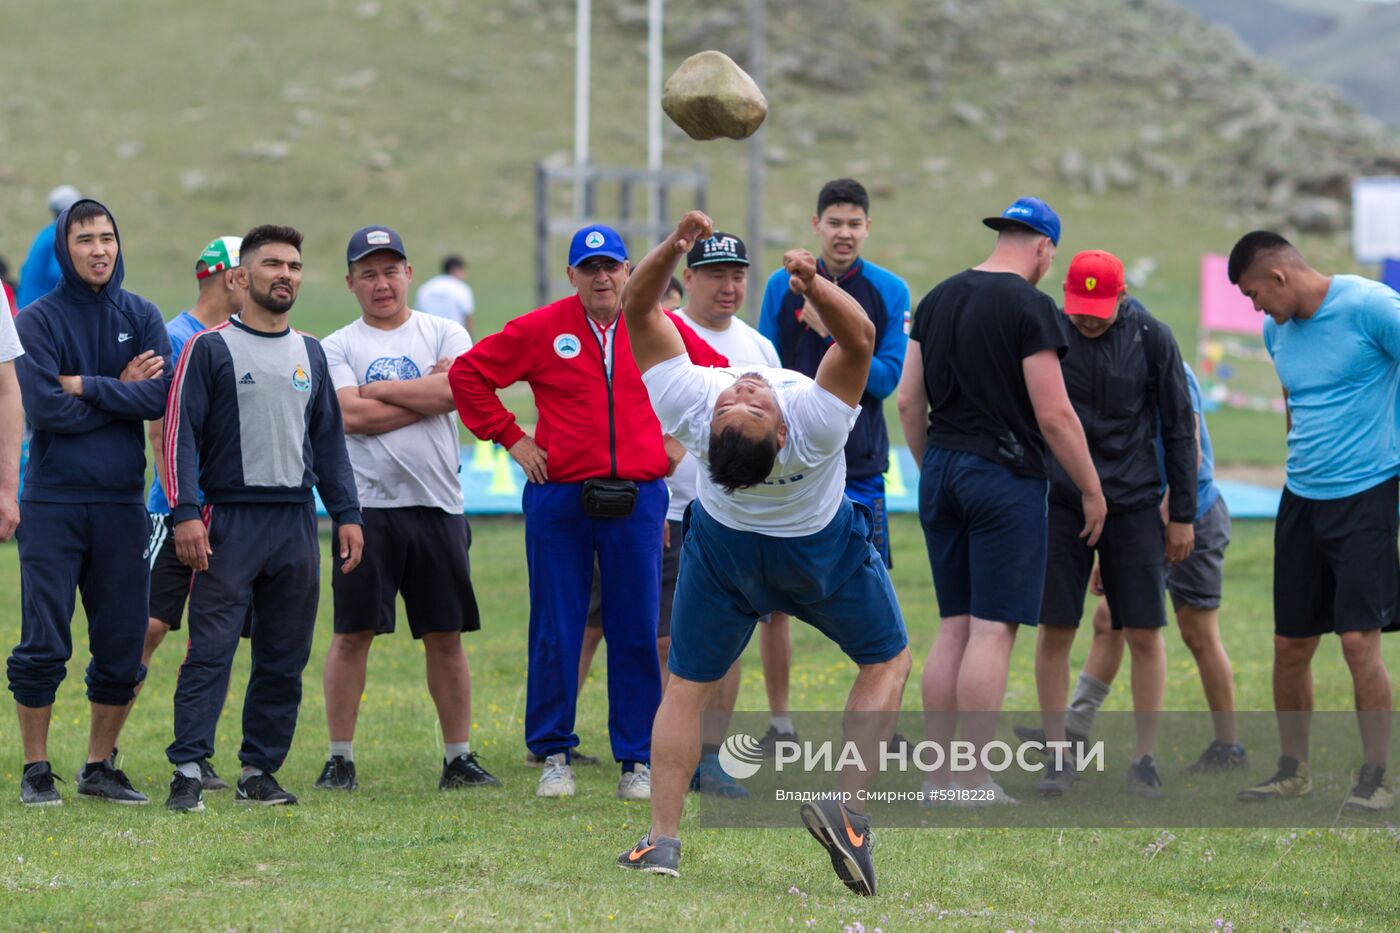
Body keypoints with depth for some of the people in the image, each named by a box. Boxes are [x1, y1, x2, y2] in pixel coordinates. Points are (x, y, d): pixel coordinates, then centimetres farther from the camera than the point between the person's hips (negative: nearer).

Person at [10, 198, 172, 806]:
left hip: (122, 504, 3)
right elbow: (45, 408, -15)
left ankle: (100, 767, 18)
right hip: (53, 503, -3)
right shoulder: (38, 320, -2)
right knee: (43, 645, -4)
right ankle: (36, 771, 6)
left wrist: (85, 385, -12)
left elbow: (159, 397, -6)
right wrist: (121, 391, -7)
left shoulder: (141, 317, 8)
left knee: (122, 648, 6)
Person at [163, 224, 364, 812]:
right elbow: (180, 433, -5)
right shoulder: (209, 348, -1)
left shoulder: (310, 354, 16)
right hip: (229, 520, -5)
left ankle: (260, 772, 11)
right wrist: (184, 512, -15)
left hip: (297, 522, 5)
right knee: (211, 650, -11)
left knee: (285, 658, 5)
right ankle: (188, 772, -13)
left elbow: (329, 440, 19)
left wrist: (347, 514, 11)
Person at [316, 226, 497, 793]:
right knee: (353, 633, -1)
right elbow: (352, 416, -11)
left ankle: (458, 757, 13)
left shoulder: (444, 334, 9)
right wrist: (426, 394, -8)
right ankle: (340, 759, 6)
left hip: (437, 505, 2)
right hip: (367, 505, -2)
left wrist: (377, 390, -7)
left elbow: (456, 388, -10)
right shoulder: (338, 347, 5)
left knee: (445, 635, 6)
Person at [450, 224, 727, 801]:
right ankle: (554, 755, 13)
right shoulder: (541, 330, 0)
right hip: (558, 499, -1)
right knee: (555, 633, 3)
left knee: (637, 634, 1)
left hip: (637, 500, 1)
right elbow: (467, 373, 4)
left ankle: (638, 760, 8)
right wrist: (509, 437, 1)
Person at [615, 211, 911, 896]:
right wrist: (818, 288, -62)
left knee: (686, 686, 15)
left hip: (722, 543, 2)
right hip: (822, 547, -2)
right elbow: (859, 337, -44)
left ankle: (661, 840, 7)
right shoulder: (813, 425, -41)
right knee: (887, 661, 17)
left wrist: (672, 247, -44)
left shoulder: (691, 410, -34)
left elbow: (638, 309, -29)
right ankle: (849, 803, -1)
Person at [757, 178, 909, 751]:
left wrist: (834, 334, -15)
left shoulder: (890, 292, 2)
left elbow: (888, 377, -4)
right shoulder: (784, 286, 6)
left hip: (858, 468, -1)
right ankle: (779, 722, 12)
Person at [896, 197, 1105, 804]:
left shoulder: (937, 299, 11)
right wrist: (1092, 490, -3)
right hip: (1007, 476, -7)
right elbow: (1054, 415, -12)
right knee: (993, 628, -5)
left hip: (941, 474, 7)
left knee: (953, 624, 12)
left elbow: (908, 401, 13)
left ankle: (936, 775, 11)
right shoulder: (1030, 306, -11)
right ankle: (978, 782, -7)